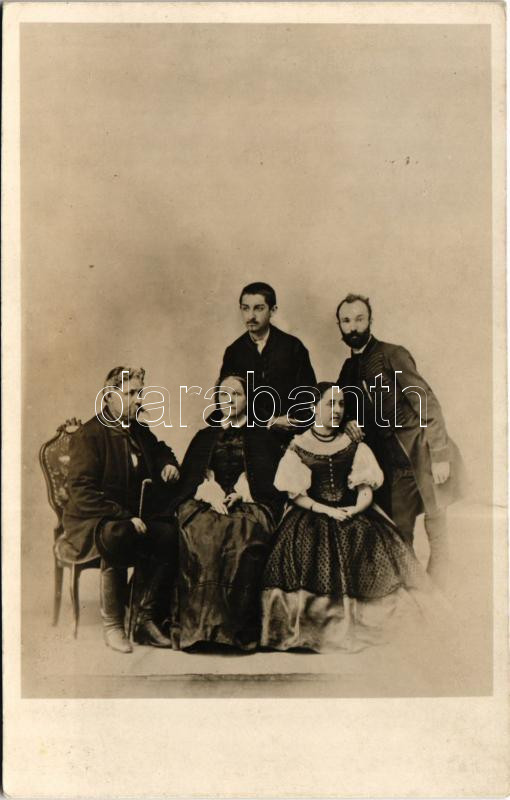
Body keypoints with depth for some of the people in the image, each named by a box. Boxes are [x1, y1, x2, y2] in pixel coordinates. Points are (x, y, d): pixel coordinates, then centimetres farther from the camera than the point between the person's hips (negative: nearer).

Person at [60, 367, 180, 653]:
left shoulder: (139, 431, 13)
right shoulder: (89, 435, -9)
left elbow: (160, 451, 35)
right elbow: (82, 491, -18)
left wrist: (169, 464, 10)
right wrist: (125, 517, -25)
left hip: (132, 517, 6)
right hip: (93, 521, -6)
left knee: (169, 533, -24)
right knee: (118, 535, -39)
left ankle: (145, 619, -16)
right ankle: (113, 624, -23)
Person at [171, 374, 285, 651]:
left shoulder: (262, 437, 20)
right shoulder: (204, 437, 26)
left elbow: (270, 480, 7)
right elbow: (188, 477, 14)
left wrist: (239, 493, -10)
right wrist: (208, 493, -7)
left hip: (249, 504, -1)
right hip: (205, 503, 2)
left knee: (242, 537, -36)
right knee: (200, 534, -33)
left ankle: (238, 627, -30)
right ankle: (198, 625, -30)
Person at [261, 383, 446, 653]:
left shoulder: (354, 446, 13)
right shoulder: (298, 447, 6)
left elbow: (366, 486, 6)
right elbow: (295, 494, 0)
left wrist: (357, 507, -14)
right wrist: (327, 510, -12)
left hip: (354, 513, 2)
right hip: (312, 516, -2)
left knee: (375, 549, -21)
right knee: (302, 551, -25)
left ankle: (361, 623, -10)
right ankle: (309, 627, -14)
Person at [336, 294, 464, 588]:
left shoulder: (393, 355, -8)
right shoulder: (350, 369, 10)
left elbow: (427, 404, -13)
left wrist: (440, 455, -18)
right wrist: (350, 421, -2)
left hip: (423, 452, -5)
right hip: (396, 461, 5)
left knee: (436, 533, -2)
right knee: (399, 535, 8)